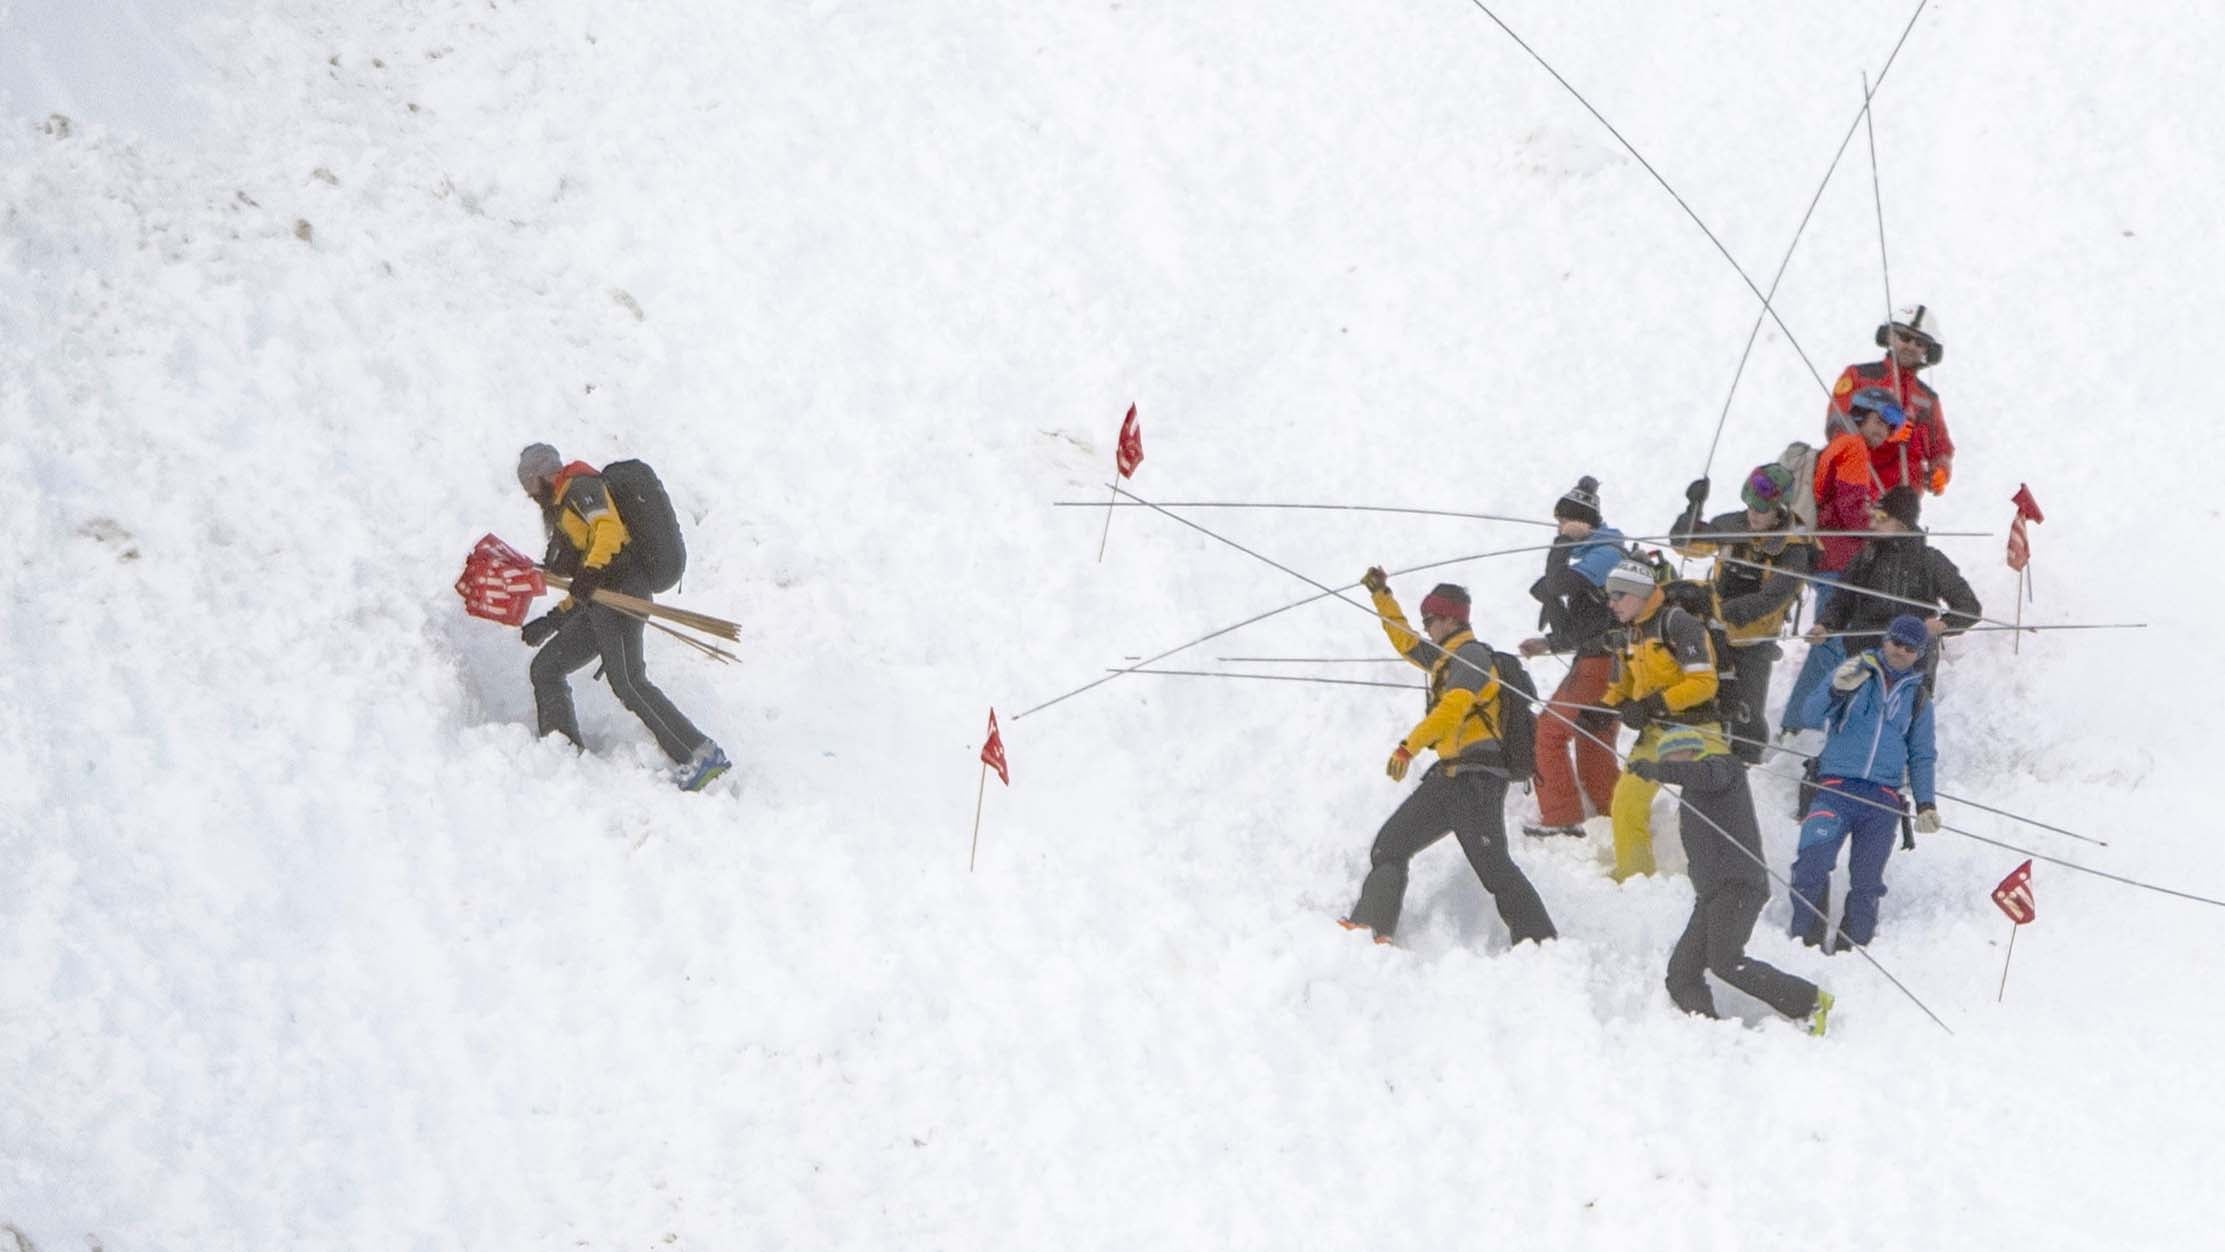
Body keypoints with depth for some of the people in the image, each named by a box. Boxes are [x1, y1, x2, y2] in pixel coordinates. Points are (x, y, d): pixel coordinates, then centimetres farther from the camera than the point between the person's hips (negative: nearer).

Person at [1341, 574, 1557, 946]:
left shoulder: (1472, 655, -7)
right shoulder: (1447, 658, 22)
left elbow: (1452, 708, -22)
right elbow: (1407, 644, 40)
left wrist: (1408, 747, -27)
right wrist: (1382, 596, 36)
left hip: (1475, 778, -10)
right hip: (1448, 776, 10)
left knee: (1493, 865, -17)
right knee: (1390, 846, 8)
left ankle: (1540, 943, -19)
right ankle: (1371, 926, 6)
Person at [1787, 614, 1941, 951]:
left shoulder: (1918, 699, 17)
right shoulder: (1854, 673, 7)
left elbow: (1921, 755, 21)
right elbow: (1812, 713, -2)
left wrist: (1925, 803, 9)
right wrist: (1837, 689, -22)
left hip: (1883, 798, 3)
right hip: (1836, 787, -3)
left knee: (1866, 880, 1)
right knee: (1812, 864, -19)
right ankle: (1804, 938, -10)